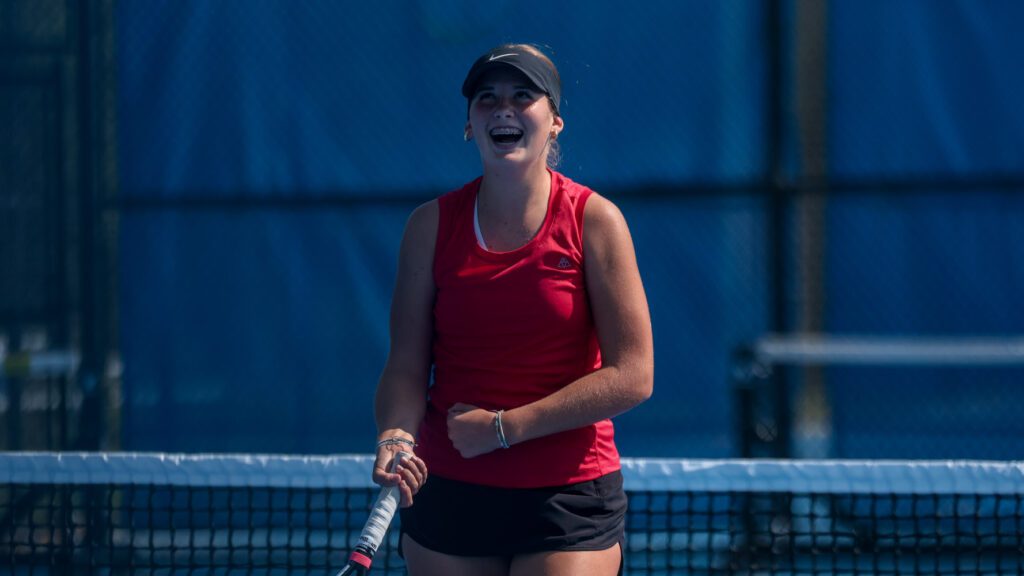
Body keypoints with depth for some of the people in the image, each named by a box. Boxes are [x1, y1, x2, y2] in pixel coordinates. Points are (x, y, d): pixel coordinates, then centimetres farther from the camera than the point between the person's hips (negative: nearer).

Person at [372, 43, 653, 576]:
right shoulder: (431, 225, 3)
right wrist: (395, 436, -20)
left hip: (569, 501, -2)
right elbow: (406, 365, 2)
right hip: (446, 491, 2)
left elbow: (631, 376, -9)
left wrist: (504, 427, -12)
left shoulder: (595, 221, -5)